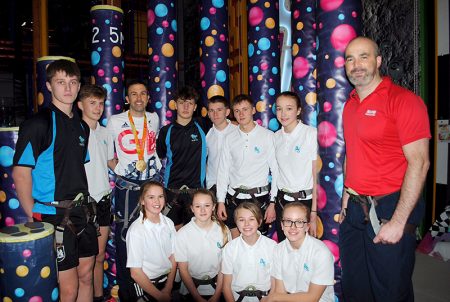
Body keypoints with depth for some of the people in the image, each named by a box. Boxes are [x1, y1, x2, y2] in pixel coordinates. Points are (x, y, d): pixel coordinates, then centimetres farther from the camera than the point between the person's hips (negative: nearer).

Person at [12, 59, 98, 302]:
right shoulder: (38, 123, -12)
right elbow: (20, 173, -12)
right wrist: (33, 218, -11)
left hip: (83, 212, 7)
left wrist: (85, 204, 12)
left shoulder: (82, 126, 11)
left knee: (86, 277, 17)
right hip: (54, 215, -7)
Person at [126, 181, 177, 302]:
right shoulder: (136, 230, -21)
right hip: (146, 283, -4)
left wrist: (168, 289, -5)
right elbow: (135, 273, -17)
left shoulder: (168, 223, -6)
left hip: (168, 279, 4)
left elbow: (173, 257, 1)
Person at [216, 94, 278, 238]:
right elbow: (223, 170, 7)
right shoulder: (230, 138, 5)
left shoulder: (268, 136, -4)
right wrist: (220, 201, 4)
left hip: (259, 197, -2)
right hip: (233, 197, 3)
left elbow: (276, 170, -4)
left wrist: (273, 202, -6)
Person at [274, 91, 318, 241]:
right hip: (281, 201, 4)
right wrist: (272, 204, 6)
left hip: (305, 201, -4)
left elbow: (316, 175, -9)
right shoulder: (276, 137, 5)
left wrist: (313, 214, -10)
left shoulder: (311, 133, -10)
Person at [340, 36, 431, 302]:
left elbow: (419, 163, -17)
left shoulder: (404, 100, -13)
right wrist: (347, 195, 11)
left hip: (388, 208, -7)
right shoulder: (350, 105, 9)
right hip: (355, 208, 7)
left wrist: (398, 222, -19)